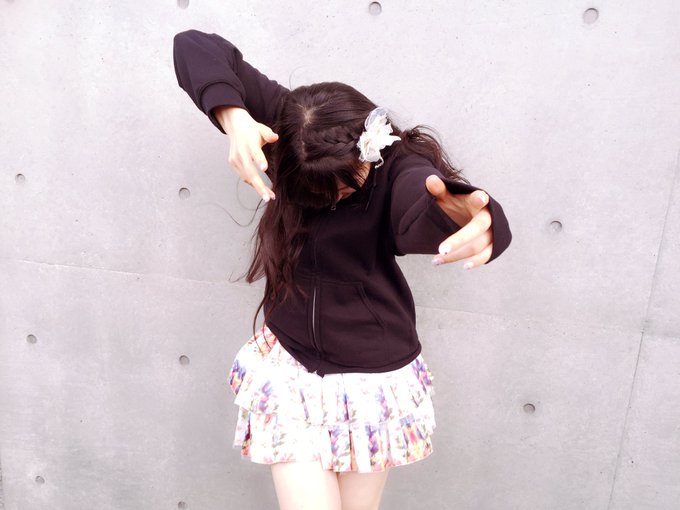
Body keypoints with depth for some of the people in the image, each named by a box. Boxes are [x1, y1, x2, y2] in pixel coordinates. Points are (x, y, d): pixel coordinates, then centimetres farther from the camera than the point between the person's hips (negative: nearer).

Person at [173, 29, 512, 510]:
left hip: (372, 372, -1)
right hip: (288, 365, 1)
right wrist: (234, 118, -31)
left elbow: (423, 209, -44)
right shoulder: (286, 124, -13)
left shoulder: (398, 166, -20)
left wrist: (475, 223, -67)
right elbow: (195, 47, -11)